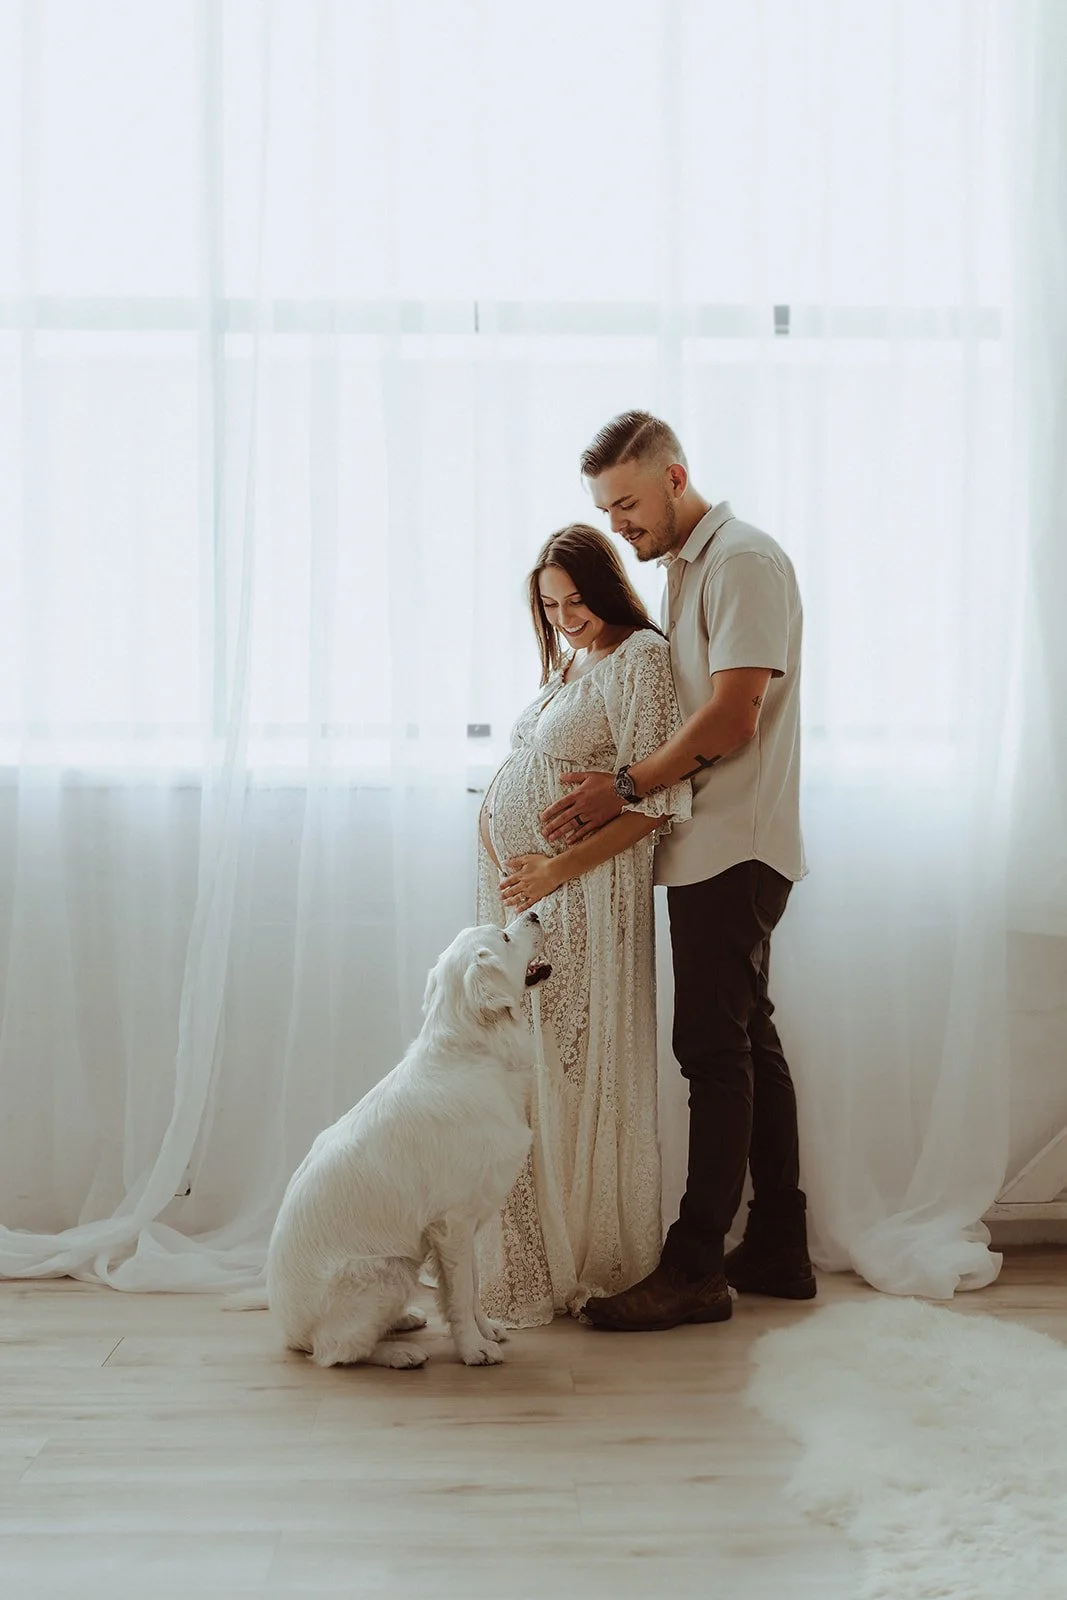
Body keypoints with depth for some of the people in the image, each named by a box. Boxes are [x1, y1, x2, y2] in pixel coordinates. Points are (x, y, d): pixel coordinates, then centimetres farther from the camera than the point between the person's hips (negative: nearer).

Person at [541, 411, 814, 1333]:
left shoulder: (743, 560, -10)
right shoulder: (685, 569, 19)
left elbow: (732, 716, -19)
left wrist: (627, 787, -15)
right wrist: (626, 790, 5)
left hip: (733, 849, -10)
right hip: (711, 849, 10)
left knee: (714, 1049, -7)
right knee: (747, 1041, 12)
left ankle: (695, 1270, -2)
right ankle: (778, 1249, 20)